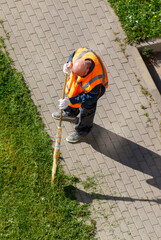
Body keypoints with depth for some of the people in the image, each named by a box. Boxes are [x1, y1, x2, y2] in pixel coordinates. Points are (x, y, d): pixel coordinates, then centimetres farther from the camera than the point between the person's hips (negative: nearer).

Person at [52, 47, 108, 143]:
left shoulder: (95, 78, -48)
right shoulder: (83, 52, -34)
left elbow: (91, 97, -33)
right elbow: (74, 54, -7)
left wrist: (71, 101, -34)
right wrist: (69, 64, -28)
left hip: (92, 90, -6)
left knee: (86, 111, 19)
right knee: (70, 94, 33)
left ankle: (82, 132, 51)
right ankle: (70, 113, 68)